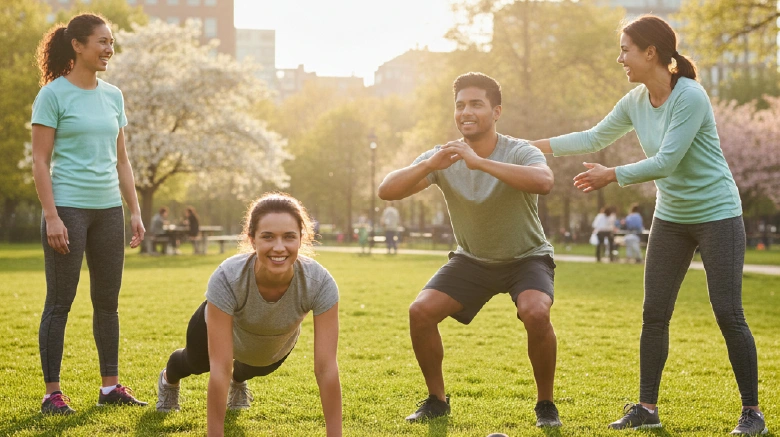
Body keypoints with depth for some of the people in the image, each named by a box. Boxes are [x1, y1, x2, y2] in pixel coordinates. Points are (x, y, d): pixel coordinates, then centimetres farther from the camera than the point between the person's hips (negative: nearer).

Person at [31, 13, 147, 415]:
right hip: (68, 208, -6)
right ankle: (52, 393, 4)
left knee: (108, 301, 11)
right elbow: (40, 161, -8)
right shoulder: (53, 95, -6)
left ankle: (110, 386, 20)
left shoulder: (113, 96, 11)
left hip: (108, 209, 6)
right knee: (60, 302, -2)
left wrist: (135, 212, 11)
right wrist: (51, 216, -16)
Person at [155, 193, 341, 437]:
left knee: (254, 370, 34)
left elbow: (327, 368, -40)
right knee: (196, 363, 32)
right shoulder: (226, 278, -46)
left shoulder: (320, 283, -42)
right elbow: (220, 369, -43)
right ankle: (169, 379, 68)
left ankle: (238, 381, 71)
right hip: (221, 325, -1)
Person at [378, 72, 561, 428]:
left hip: (527, 257, -3)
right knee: (420, 312, -14)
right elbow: (386, 191, -23)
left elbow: (544, 181, -47)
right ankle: (437, 400, 7)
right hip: (472, 259, 4)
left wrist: (480, 162, -52)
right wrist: (428, 165, -41)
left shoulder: (518, 152, -23)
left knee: (535, 313, -31)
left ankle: (546, 404, -8)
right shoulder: (443, 157, -13)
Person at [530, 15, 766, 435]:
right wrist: (533, 145, 7)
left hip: (717, 215, -7)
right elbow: (594, 138, 10)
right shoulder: (635, 102, 0)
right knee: (654, 314, 5)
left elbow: (665, 162, -25)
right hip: (671, 218, 7)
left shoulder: (690, 97, -22)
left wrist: (611, 175, -21)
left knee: (728, 313, -6)